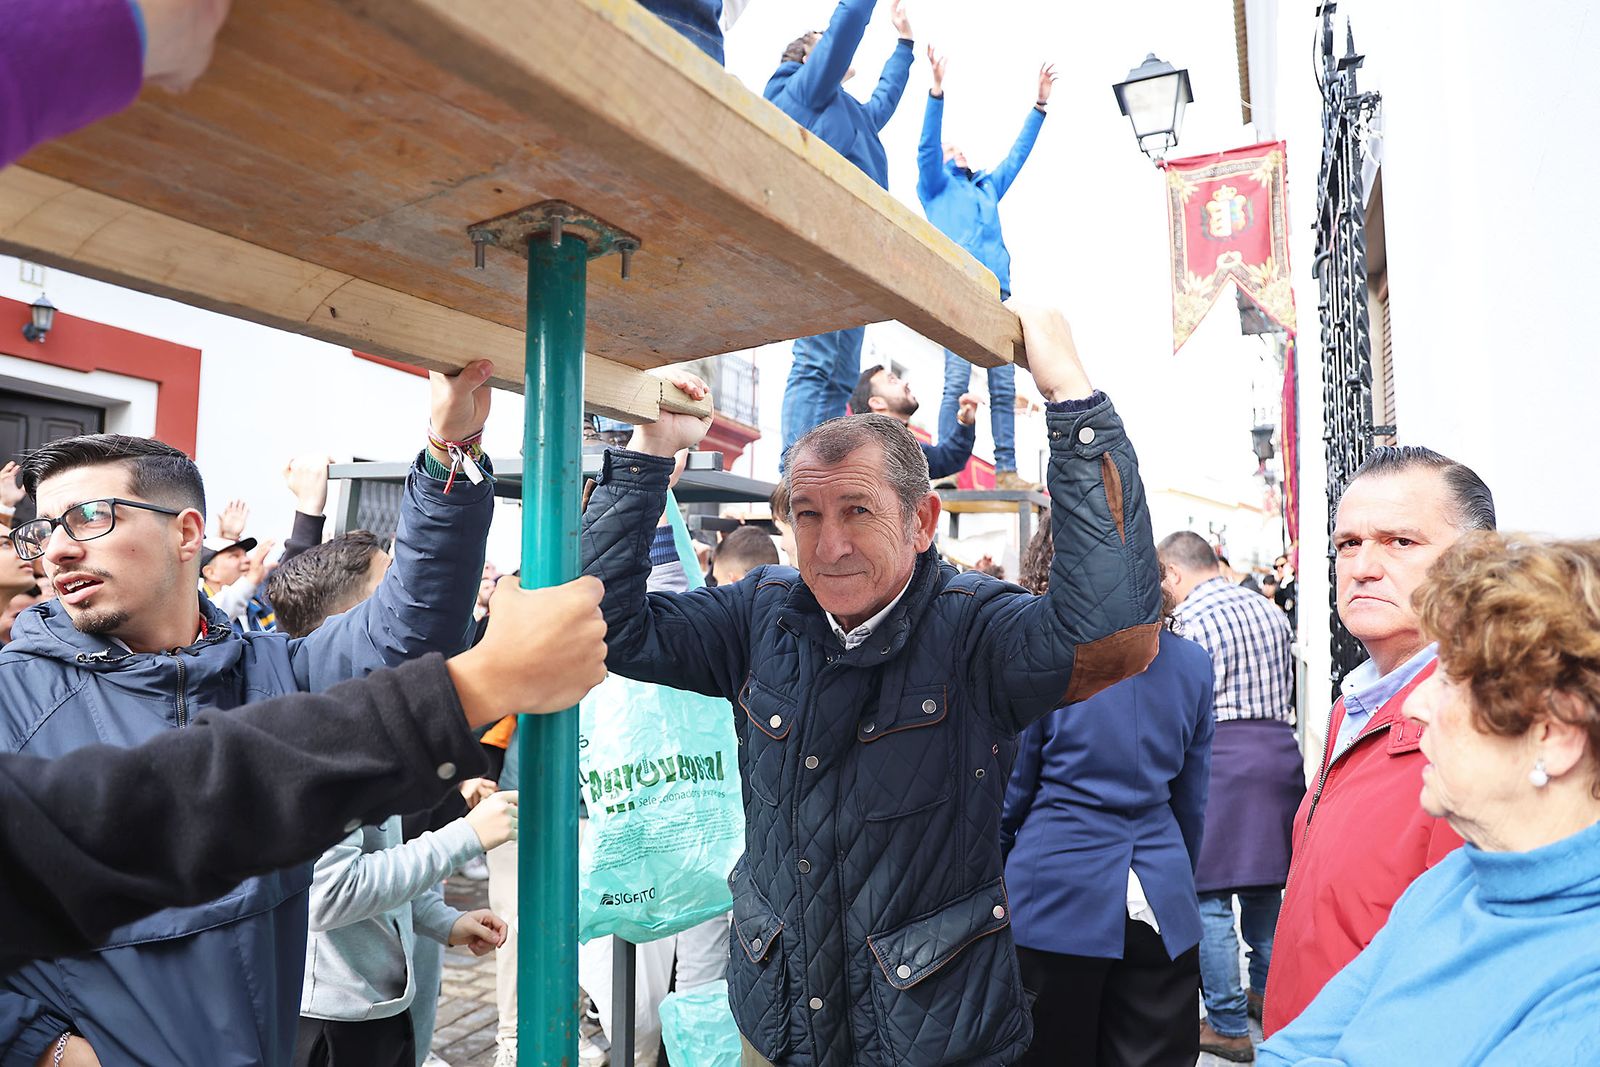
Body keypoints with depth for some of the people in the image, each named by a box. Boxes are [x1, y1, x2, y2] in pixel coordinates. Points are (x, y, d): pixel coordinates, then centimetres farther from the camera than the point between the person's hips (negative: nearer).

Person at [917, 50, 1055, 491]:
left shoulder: (989, 186, 31)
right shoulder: (936, 186, 15)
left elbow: (1018, 153, 34)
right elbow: (925, 147, 1)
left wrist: (1040, 104, 31)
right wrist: (937, 90, -10)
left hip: (998, 295, 6)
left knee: (1005, 387, -1)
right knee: (957, 383, -13)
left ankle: (1006, 469, -1)